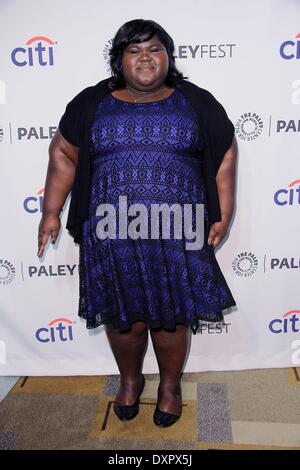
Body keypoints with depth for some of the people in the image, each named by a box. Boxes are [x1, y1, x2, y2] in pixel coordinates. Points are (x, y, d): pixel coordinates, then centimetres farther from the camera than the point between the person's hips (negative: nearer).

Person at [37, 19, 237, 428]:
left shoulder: (197, 102, 5)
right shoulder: (92, 103, 6)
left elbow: (225, 154, 7)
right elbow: (63, 154, 9)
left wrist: (223, 215, 2)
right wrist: (51, 211, 4)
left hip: (176, 235, 0)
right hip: (112, 235, 1)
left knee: (172, 314, 9)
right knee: (122, 314, 11)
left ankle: (171, 383, 35)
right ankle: (130, 379, 38)